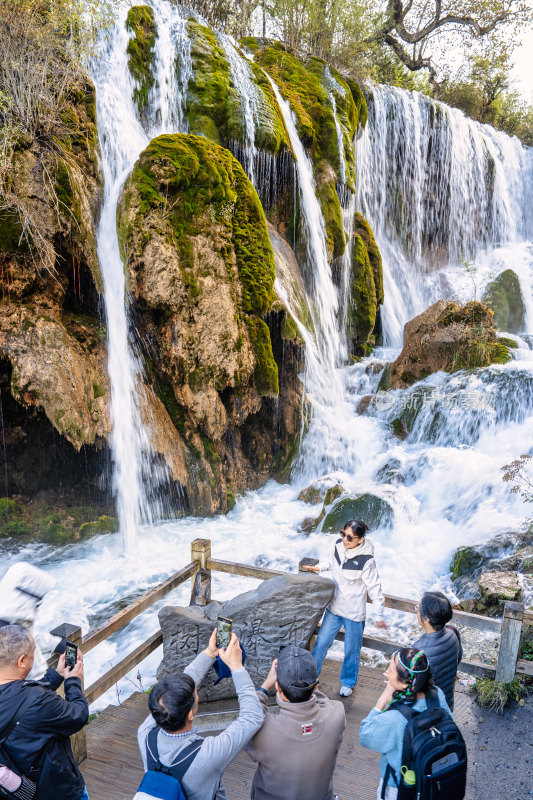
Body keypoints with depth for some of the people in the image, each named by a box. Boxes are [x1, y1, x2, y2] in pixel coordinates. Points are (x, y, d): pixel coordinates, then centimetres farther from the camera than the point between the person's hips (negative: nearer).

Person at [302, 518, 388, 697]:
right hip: (334, 608, 4)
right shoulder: (339, 545, -11)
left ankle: (348, 682, 41)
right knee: (321, 642, 13)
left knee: (352, 650, 16)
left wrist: (380, 616, -11)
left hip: (354, 614, -4)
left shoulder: (366, 561, -27)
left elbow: (375, 589, -16)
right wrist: (319, 567, -1)